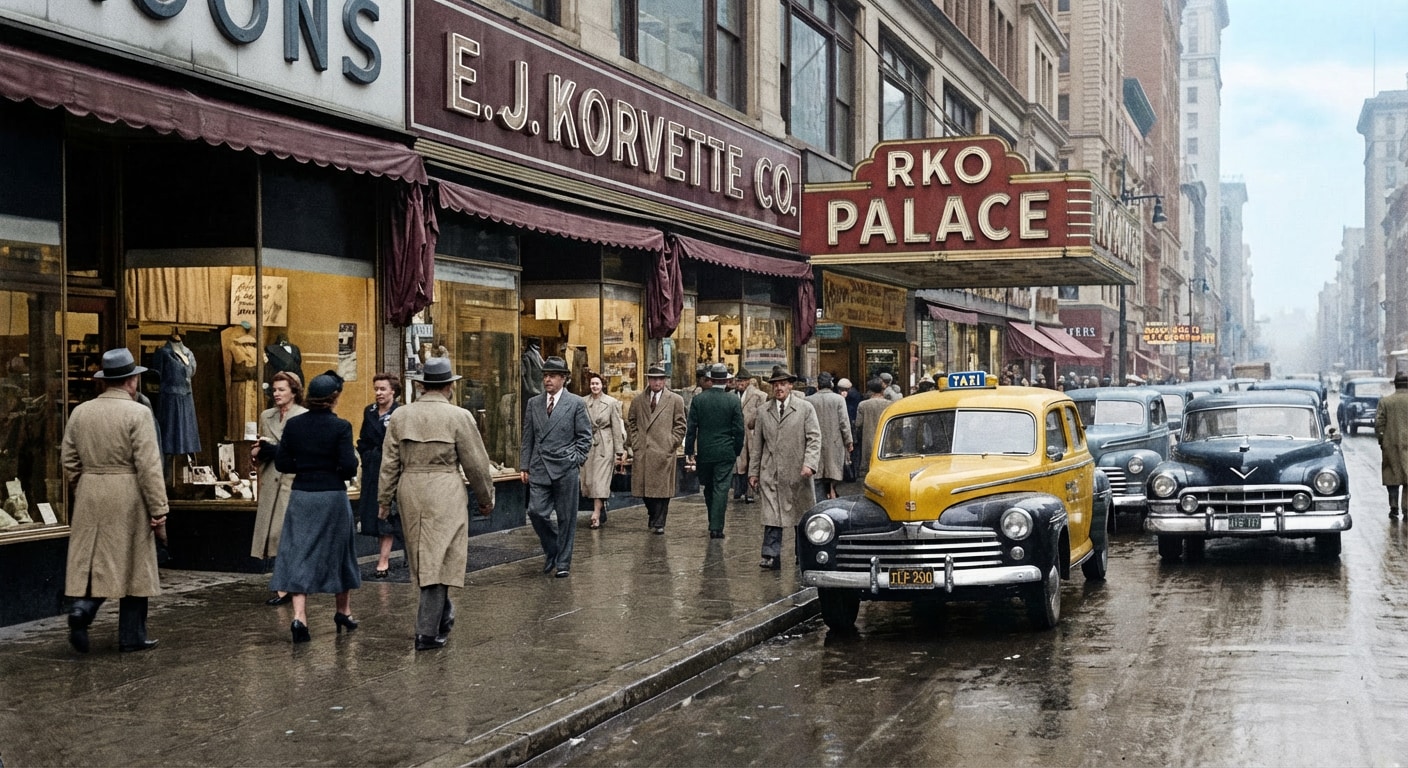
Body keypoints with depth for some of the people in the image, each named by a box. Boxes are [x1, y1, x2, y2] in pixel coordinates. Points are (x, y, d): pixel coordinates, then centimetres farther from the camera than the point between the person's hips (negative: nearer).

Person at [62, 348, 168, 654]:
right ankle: (132, 636, 11)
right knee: (132, 565, 5)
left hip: (89, 497, 5)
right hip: (128, 497, -5)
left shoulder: (80, 412, 6)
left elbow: (69, 459, 10)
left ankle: (82, 607, -12)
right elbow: (148, 466, -15)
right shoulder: (137, 413, -11)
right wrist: (159, 510, -11)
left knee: (94, 560, 14)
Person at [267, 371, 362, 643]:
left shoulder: (293, 425, -1)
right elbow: (348, 467, -15)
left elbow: (282, 464, 2)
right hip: (332, 496, -2)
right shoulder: (340, 427, -12)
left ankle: (299, 616, -10)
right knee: (338, 550, 15)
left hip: (301, 495, 2)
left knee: (299, 553, 4)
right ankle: (344, 611, 30)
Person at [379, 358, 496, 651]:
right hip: (445, 493, -5)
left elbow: (389, 462, 6)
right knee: (439, 560, -1)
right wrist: (486, 498, 10)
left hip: (410, 490, 5)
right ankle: (428, 631, -3)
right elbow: (476, 464, -3)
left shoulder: (400, 415, 4)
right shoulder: (458, 416, -7)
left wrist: (384, 500, 14)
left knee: (424, 559, 17)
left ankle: (443, 615, 33)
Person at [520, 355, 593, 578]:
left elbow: (585, 437, 2)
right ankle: (553, 551, 20)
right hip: (540, 469, 3)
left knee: (566, 518, 2)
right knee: (536, 512, -4)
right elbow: (527, 438, 13)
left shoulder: (576, 403, 0)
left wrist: (575, 461, -6)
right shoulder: (533, 403, 11)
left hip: (566, 470, -3)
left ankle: (563, 563, 14)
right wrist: (524, 466, 7)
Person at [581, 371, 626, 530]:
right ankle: (601, 514, 17)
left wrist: (619, 451, -2)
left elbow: (617, 427, 0)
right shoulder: (583, 402, 7)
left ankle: (596, 515, -15)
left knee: (600, 480, -10)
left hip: (605, 445, -4)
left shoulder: (612, 402, -1)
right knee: (589, 480, 4)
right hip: (588, 445, 4)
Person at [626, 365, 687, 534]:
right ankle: (653, 516, 26)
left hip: (664, 452, -3)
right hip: (642, 452, 3)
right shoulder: (638, 401, 13)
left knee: (662, 488, -4)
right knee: (644, 487, 5)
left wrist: (671, 444, -4)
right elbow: (630, 423, 18)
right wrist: (634, 442, 6)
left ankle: (659, 523, 3)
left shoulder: (675, 400, 5)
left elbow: (680, 426, 5)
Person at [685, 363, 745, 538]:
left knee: (708, 488, 16)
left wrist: (689, 451, 4)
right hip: (726, 452, -2)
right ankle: (716, 528, -4)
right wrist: (737, 451, 6)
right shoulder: (734, 400, -7)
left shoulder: (699, 399, -3)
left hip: (704, 452, 2)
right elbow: (739, 429, -5)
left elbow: (691, 427, -2)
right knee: (721, 489, 0)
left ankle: (713, 524, 27)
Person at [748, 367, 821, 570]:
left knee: (802, 516, 8)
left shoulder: (805, 408, 1)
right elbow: (756, 444, 13)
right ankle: (771, 556, -7)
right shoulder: (763, 411, 10)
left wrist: (809, 464, -17)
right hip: (770, 474, 2)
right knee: (771, 516, -6)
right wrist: (753, 472, 8)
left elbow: (814, 439, -4)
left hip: (798, 473, -2)